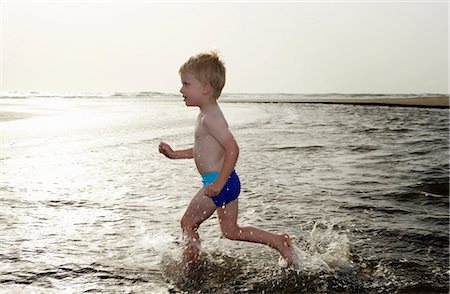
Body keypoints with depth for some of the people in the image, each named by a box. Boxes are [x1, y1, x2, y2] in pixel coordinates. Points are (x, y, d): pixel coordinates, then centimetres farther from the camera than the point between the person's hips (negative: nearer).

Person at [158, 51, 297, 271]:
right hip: (228, 183, 10)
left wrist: (219, 183, -26)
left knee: (188, 223, 5)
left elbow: (232, 148, -26)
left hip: (217, 182, -10)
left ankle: (189, 268, 19)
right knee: (231, 231, 16)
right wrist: (175, 154, 25)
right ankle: (279, 241, 16)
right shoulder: (208, 114, 15)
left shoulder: (210, 117, -17)